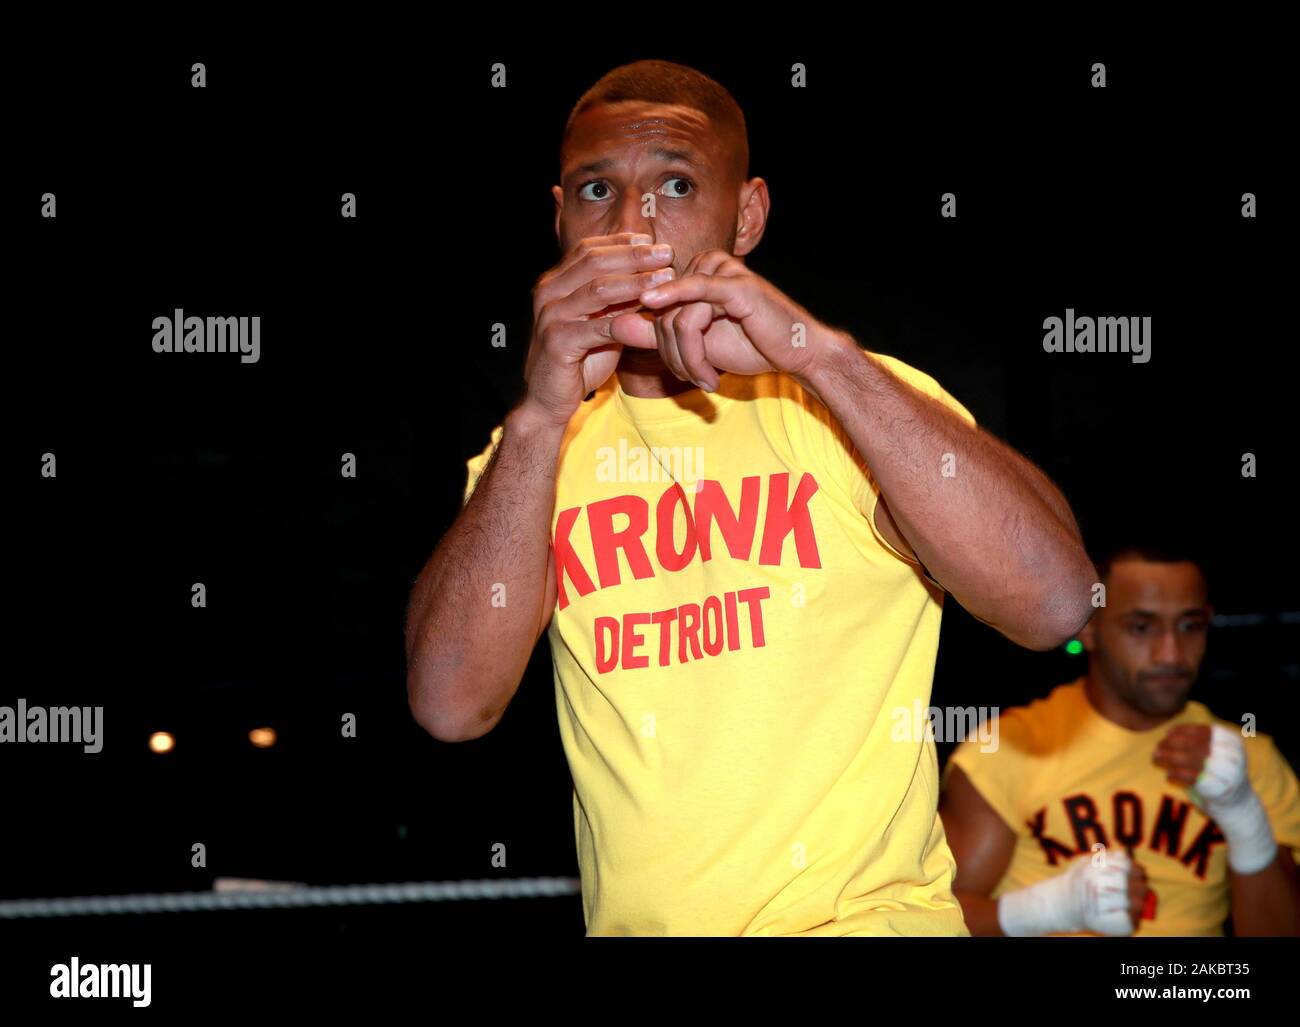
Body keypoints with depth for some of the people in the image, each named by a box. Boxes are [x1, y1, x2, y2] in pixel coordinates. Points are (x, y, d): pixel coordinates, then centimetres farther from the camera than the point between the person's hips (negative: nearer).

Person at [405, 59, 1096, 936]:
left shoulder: (849, 403, 1)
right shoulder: (531, 455, 10)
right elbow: (451, 705, -6)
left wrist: (819, 354, -20)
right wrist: (540, 419, -16)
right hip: (632, 921, 5)